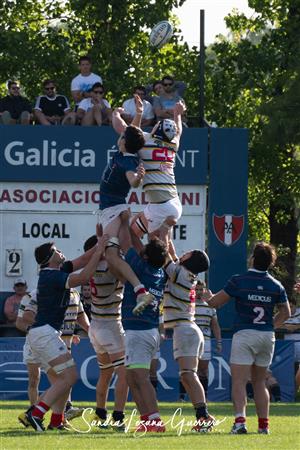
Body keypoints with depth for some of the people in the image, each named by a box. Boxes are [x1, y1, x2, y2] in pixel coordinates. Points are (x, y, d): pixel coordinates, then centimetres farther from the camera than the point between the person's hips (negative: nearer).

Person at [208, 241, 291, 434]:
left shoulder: (239, 281, -8)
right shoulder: (276, 285, 4)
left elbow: (214, 302, -1)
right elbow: (286, 313, 11)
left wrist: (207, 297, 21)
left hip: (245, 335, -4)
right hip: (267, 337, 4)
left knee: (239, 381, -7)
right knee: (259, 382, 15)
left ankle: (240, 420, -25)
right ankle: (264, 424, 11)